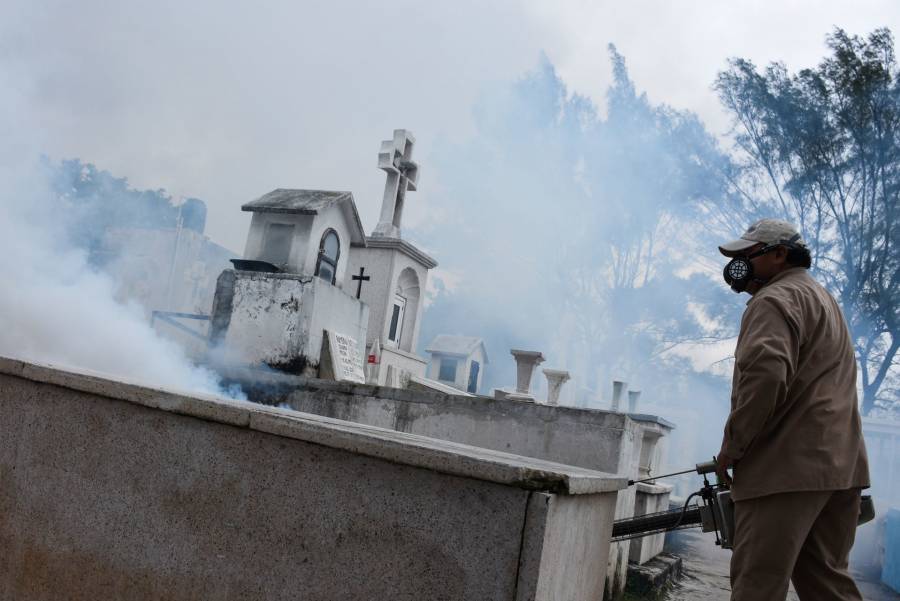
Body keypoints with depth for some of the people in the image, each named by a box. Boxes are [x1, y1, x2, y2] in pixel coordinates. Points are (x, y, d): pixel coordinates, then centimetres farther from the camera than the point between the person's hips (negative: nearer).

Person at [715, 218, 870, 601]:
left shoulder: (776, 299, -7)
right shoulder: (823, 299, 27)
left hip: (788, 465, -10)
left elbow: (765, 374, -24)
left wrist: (732, 446, -15)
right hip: (838, 463, 10)